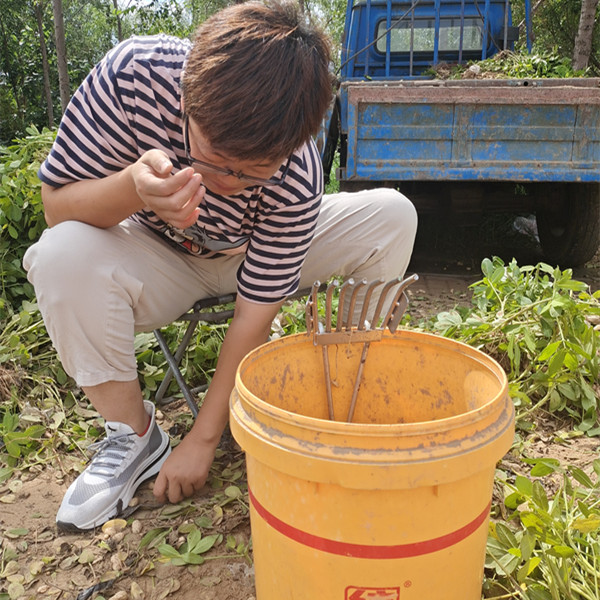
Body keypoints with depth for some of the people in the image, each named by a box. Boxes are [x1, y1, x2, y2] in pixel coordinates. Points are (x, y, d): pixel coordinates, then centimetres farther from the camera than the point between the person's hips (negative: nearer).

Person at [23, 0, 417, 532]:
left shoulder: (296, 180, -31)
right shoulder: (133, 73, -31)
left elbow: (255, 314, -25)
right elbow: (57, 204, -22)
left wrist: (204, 438, -20)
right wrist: (131, 187, -46)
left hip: (254, 255, 0)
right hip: (158, 259, 1)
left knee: (393, 215, -19)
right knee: (61, 257, -34)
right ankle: (135, 438, -12)